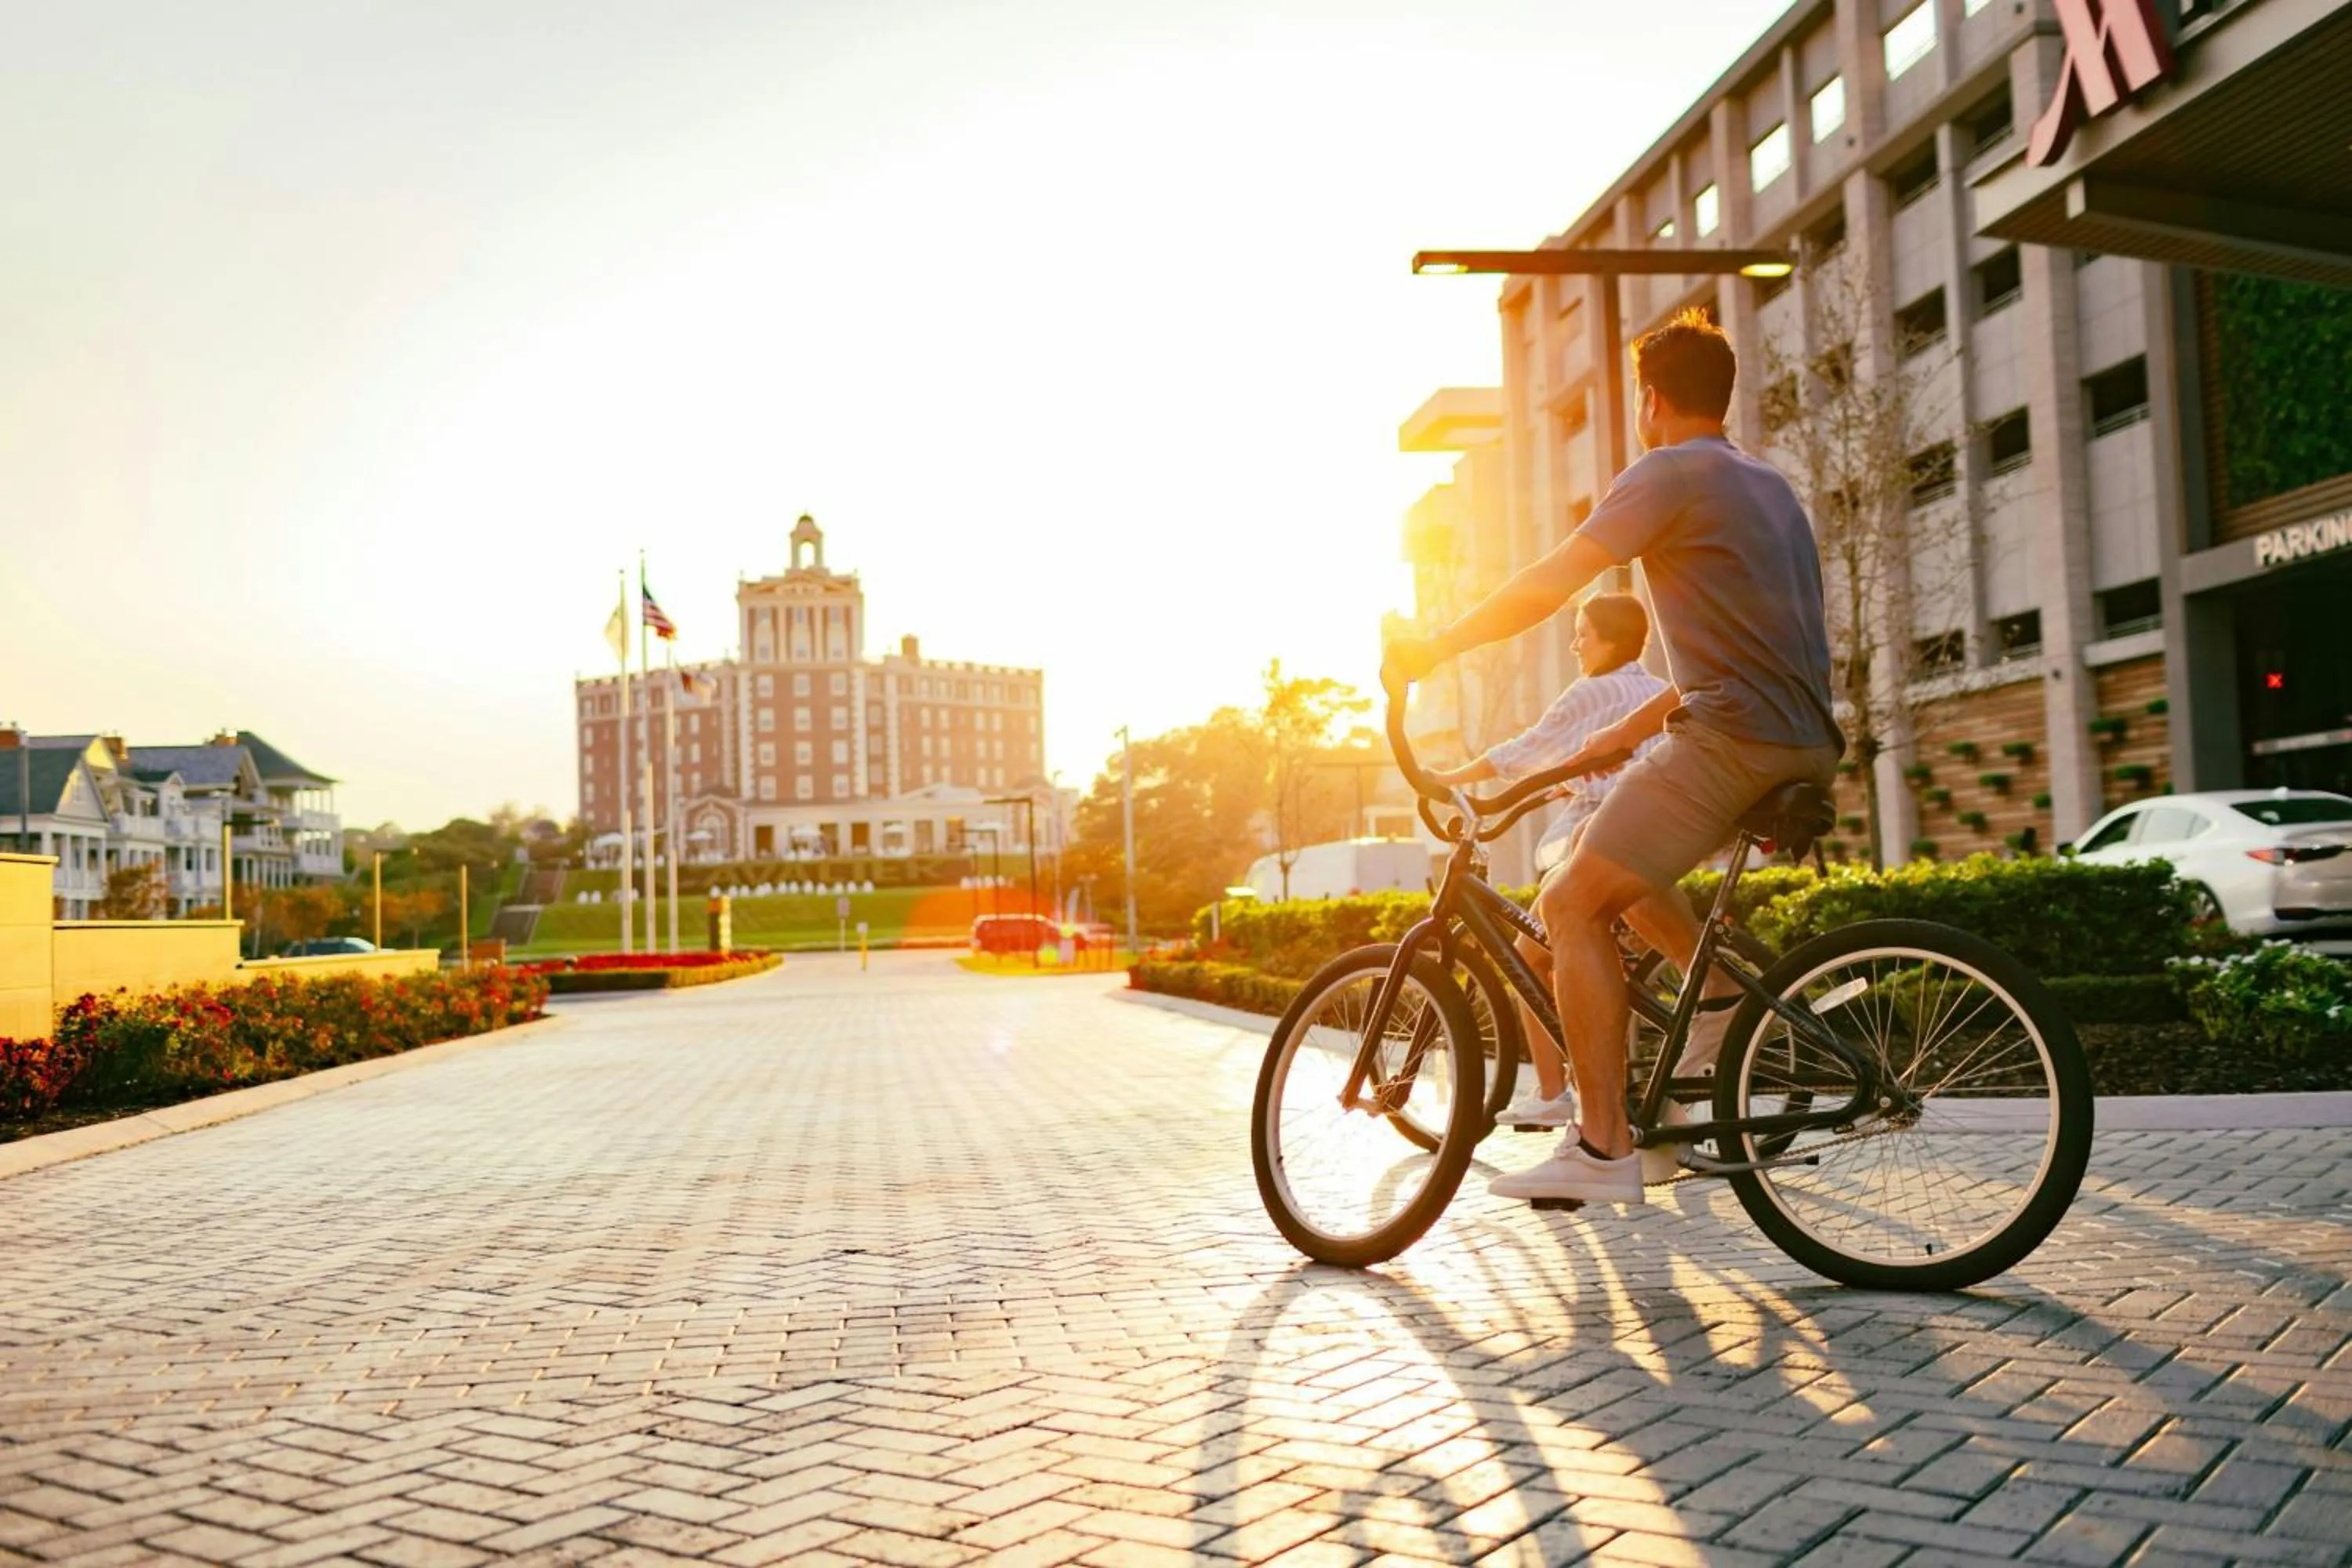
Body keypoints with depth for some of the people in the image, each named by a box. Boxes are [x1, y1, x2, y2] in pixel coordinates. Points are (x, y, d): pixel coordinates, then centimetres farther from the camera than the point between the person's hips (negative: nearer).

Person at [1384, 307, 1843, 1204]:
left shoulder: (1671, 472, -5)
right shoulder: (1765, 484, 23)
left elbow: (1548, 584, -10)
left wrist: (1433, 650, 0)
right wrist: (1631, 731, 26)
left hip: (1734, 741, -10)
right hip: (1804, 745, 10)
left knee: (1571, 905, -9)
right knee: (1600, 847, 24)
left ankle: (1603, 1149, -12)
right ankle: (1728, 997, 14)